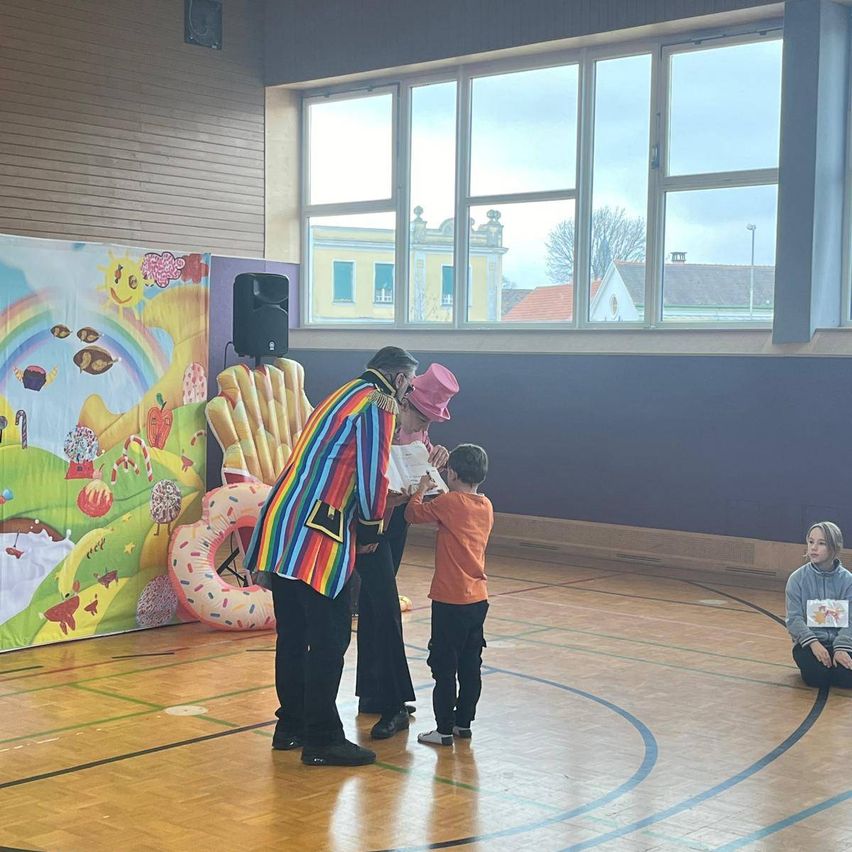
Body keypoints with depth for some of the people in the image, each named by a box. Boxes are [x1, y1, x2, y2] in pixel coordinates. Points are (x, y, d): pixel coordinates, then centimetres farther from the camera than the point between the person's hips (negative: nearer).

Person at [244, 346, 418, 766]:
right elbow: (373, 473, -11)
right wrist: (371, 527, 3)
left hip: (282, 527, 9)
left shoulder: (342, 396, 23)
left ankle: (291, 726, 25)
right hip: (317, 538, -9)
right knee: (329, 638, -3)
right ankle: (322, 740, 2)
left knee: (293, 634, 16)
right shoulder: (379, 403, -5)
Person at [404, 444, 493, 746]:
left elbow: (413, 514, -3)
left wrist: (422, 488, 11)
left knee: (444, 666, 0)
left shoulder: (449, 502, -14)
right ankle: (464, 722, 21)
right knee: (471, 665, 12)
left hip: (450, 599, -7)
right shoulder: (486, 506, 6)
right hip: (478, 598, 7)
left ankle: (444, 729, 4)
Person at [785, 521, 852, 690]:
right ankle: (810, 664, 7)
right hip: (808, 641, -1)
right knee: (816, 676, -30)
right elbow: (794, 618, -7)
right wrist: (813, 643, -22)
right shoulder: (797, 578, -3)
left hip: (839, 642, 1)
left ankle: (831, 662, 9)